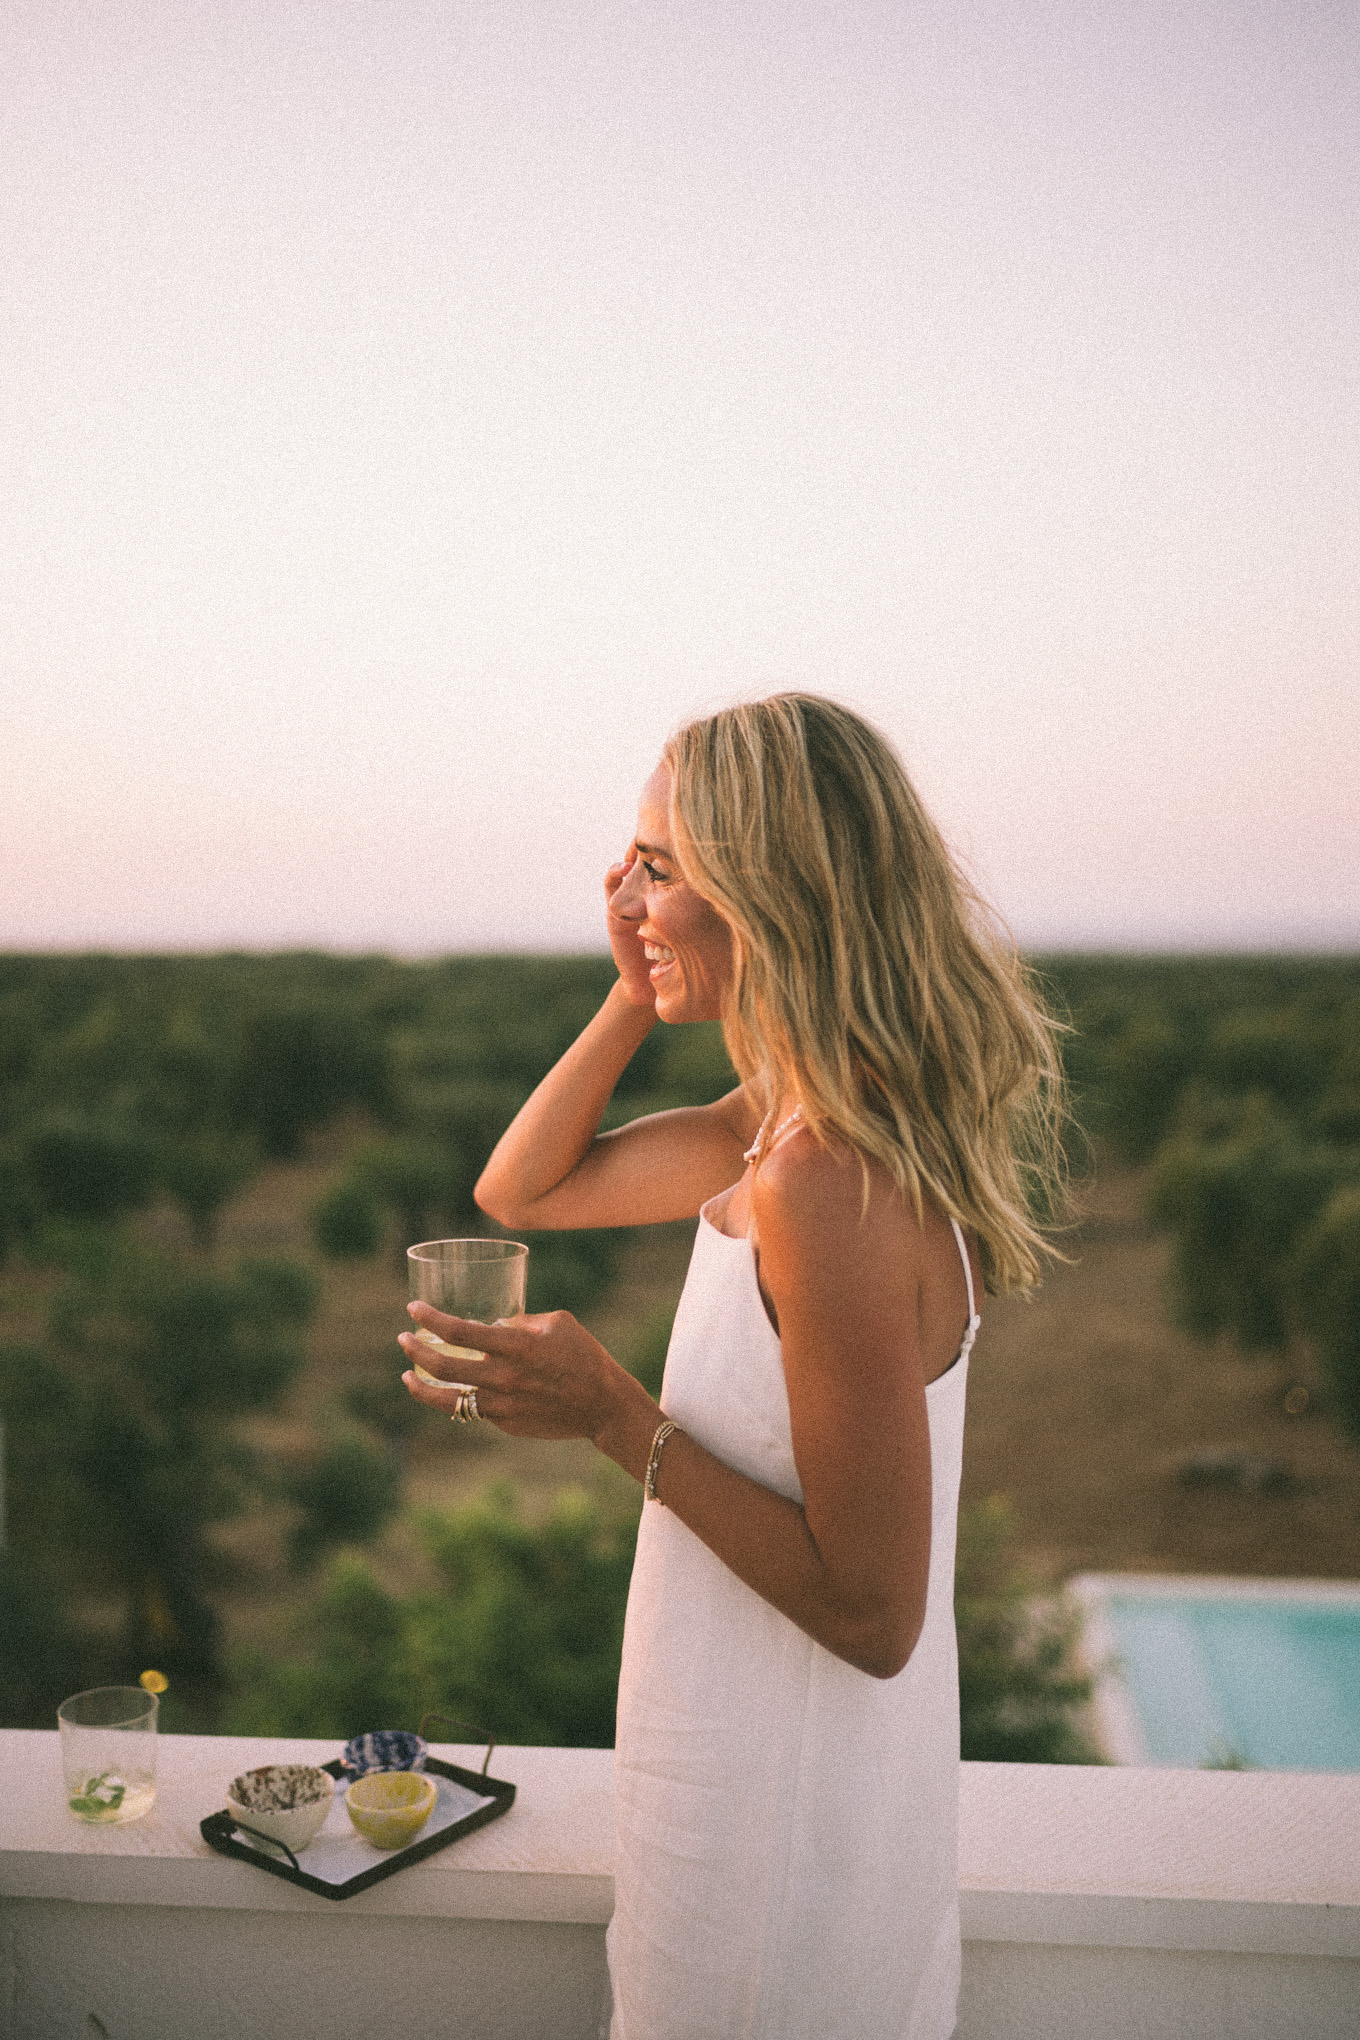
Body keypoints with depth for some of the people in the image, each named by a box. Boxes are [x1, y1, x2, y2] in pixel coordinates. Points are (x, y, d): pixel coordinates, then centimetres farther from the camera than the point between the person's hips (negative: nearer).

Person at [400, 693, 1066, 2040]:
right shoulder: (790, 1120, -2)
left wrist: (617, 1418, -26)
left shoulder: (830, 1183, -31)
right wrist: (638, 1000, -4)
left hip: (787, 1792, -8)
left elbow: (872, 1615, -26)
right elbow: (520, 1193, 7)